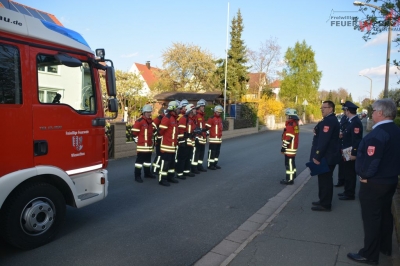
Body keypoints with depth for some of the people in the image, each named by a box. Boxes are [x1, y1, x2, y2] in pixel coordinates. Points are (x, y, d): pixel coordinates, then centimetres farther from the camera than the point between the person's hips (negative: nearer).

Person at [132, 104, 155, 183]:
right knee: (140, 160, -5)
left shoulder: (151, 121, 13)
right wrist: (138, 141, -9)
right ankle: (137, 176, -1)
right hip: (142, 145, -8)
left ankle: (147, 173, 31)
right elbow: (134, 132, -14)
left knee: (148, 160, 17)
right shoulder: (139, 121, -13)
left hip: (149, 145, 8)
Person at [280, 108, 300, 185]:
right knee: (291, 162, 19)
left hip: (290, 148, -10)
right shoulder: (295, 123, 12)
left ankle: (289, 179, 2)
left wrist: (283, 148, -18)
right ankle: (292, 176, 30)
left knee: (289, 163, -4)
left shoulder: (290, 125, -21)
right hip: (293, 147, 10)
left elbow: (288, 138, -24)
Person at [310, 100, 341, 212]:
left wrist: (317, 156, -24)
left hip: (326, 157, -11)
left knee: (325, 180, -2)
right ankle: (324, 201, 29)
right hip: (328, 155, 11)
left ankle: (325, 205, 7)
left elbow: (323, 140, -26)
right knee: (325, 179, 18)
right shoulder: (332, 120, 15)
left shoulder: (328, 121, -20)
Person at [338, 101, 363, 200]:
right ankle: (347, 191, 29)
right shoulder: (350, 120, 11)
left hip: (351, 153, -10)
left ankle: (350, 194, 12)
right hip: (346, 153, 10)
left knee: (350, 174, 2)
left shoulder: (356, 122, -20)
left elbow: (356, 139, -23)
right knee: (347, 173, 18)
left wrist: (354, 154, -23)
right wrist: (342, 135, 5)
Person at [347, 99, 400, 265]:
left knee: (371, 218, 1)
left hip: (374, 183, -9)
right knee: (385, 214, 21)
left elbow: (371, 161, -29)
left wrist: (364, 175, -12)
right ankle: (385, 247, 36)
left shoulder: (377, 133, -25)